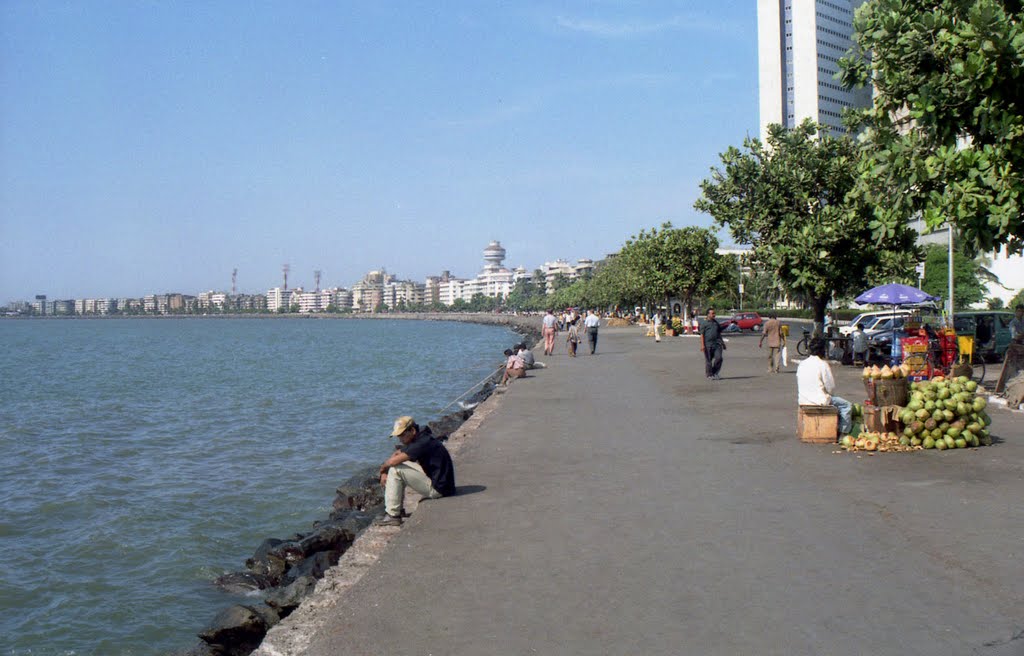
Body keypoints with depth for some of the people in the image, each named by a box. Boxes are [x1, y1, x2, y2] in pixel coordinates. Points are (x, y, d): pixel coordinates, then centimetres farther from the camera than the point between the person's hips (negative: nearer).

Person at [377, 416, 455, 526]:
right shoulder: (416, 440, 8)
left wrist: (383, 467, -5)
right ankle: (399, 509, 17)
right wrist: (385, 472, 3)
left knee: (395, 470, -14)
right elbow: (396, 454, 17)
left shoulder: (423, 443, -22)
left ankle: (392, 515, -8)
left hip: (438, 488, -10)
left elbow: (393, 461, -26)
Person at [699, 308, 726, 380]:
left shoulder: (716, 323, 17)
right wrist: (702, 345, -14)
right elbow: (702, 335, -4)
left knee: (719, 358, -9)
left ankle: (715, 373, 7)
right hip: (708, 344, -4)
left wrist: (722, 343, 22)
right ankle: (709, 374, 14)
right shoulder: (704, 324, 1)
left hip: (717, 344, 4)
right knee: (708, 360, 2)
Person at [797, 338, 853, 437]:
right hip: (819, 401, -7)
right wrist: (828, 393, 12)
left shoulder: (802, 364, 6)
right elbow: (831, 387, -11)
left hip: (803, 401, 7)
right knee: (847, 406, 7)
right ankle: (843, 433, 8)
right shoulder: (822, 364, -13)